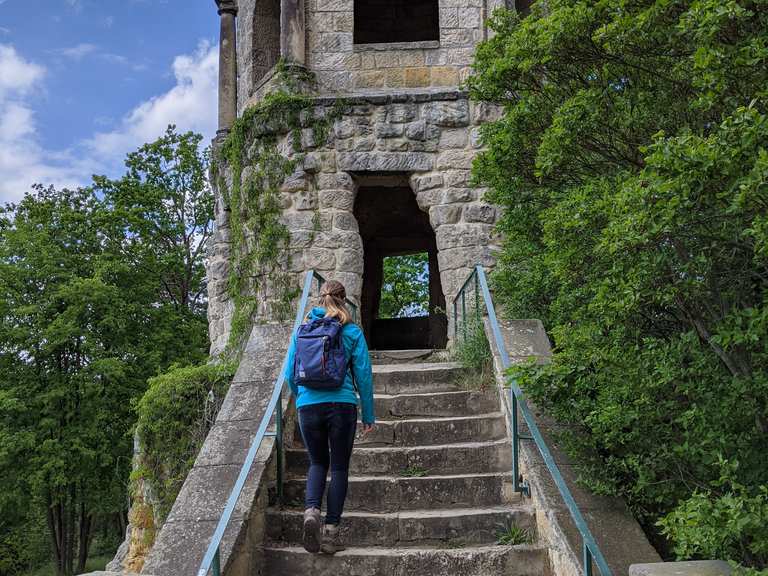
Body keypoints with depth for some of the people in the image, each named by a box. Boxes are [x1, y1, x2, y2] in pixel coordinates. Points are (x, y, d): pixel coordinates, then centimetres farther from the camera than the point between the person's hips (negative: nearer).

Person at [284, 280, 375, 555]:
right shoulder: (352, 332, 1)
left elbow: (290, 373, 11)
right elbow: (363, 374, 0)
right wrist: (368, 415, 6)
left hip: (308, 405, 2)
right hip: (342, 404, -2)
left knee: (317, 462, 18)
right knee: (339, 467, 8)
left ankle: (311, 510, -7)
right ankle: (331, 530, 6)